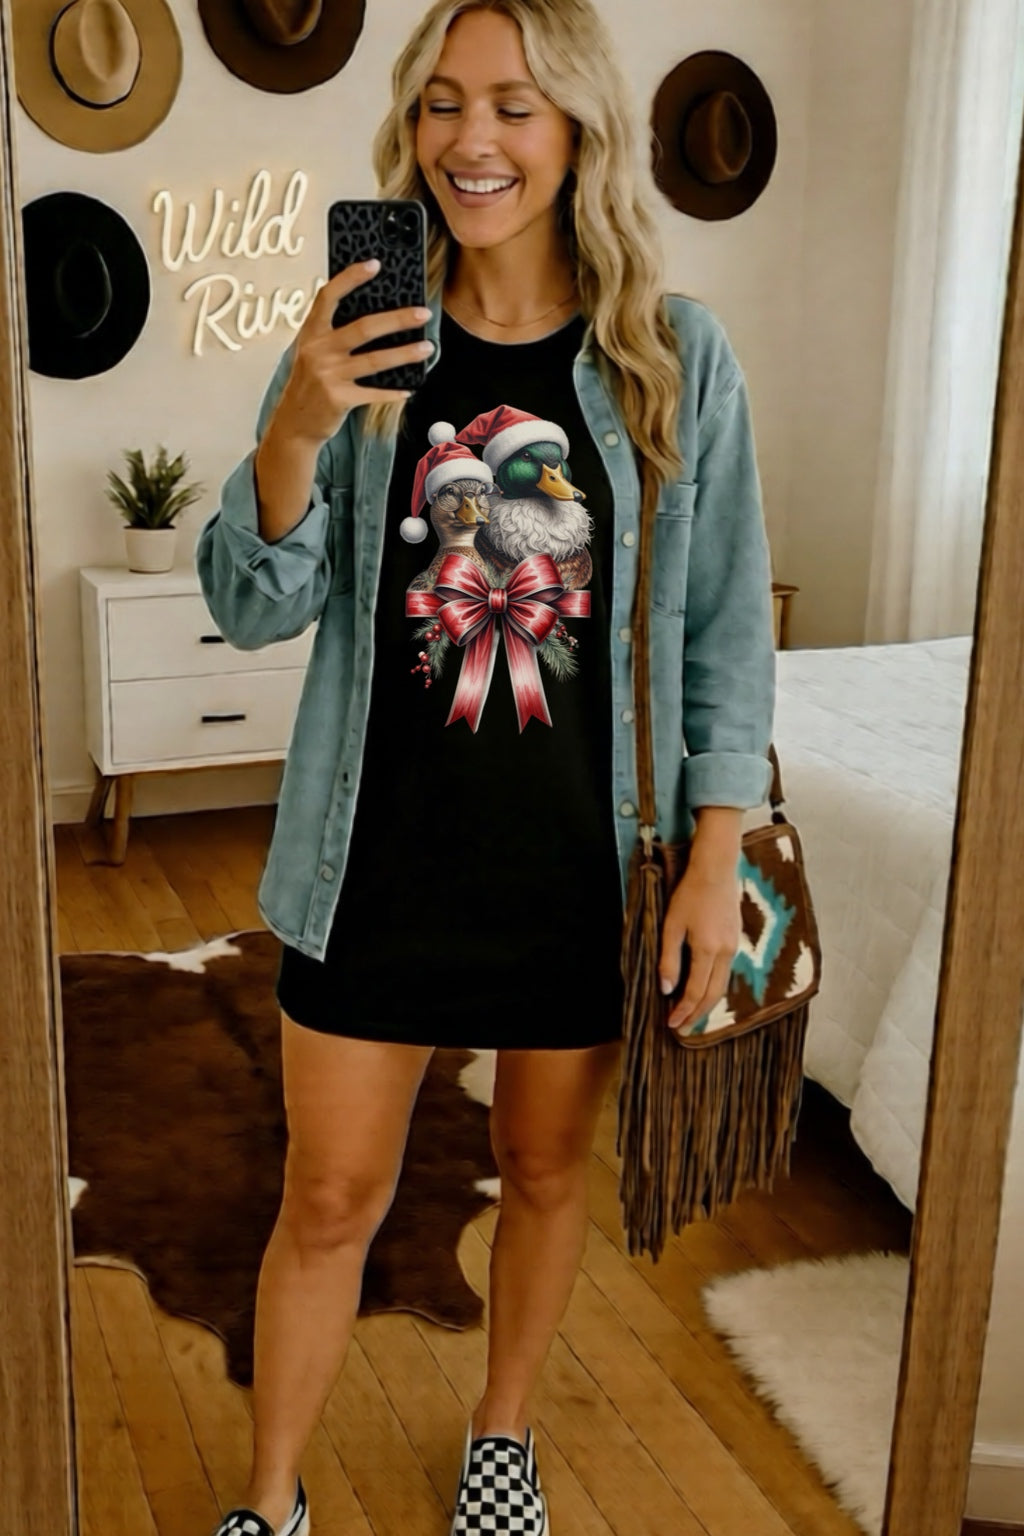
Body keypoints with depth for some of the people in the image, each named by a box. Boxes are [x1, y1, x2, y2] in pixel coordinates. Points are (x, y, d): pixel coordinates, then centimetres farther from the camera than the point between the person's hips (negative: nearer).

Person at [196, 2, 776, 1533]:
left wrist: (716, 862, -6)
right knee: (330, 1199, 9)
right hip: (381, 854, 0)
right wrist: (300, 426, -23)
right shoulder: (361, 349, -1)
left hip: (584, 861, 0)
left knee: (546, 1167, 18)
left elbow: (725, 629, -1)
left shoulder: (676, 358, -3)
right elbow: (252, 607, -6)